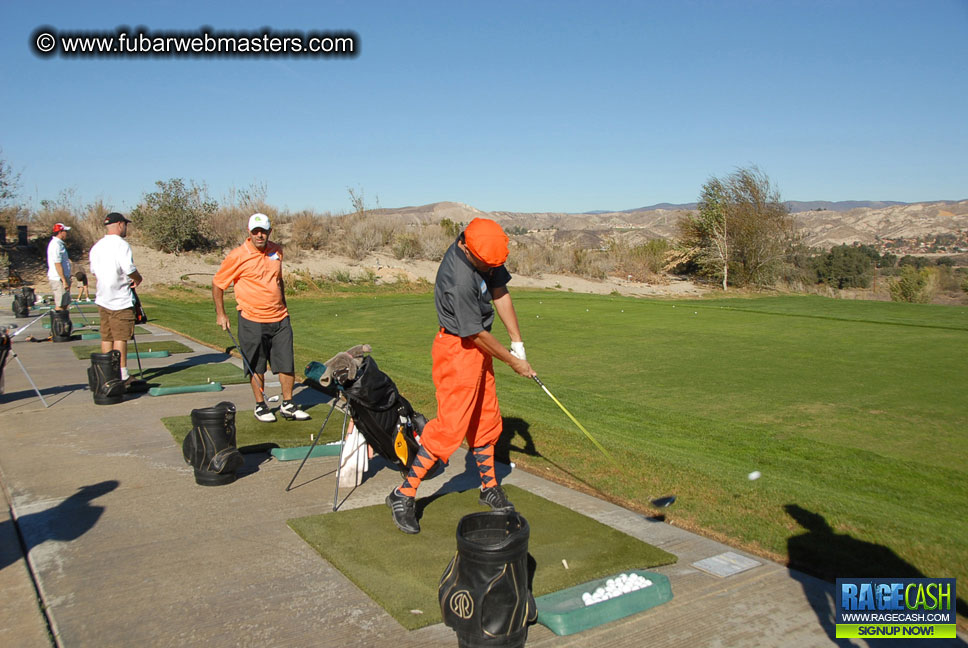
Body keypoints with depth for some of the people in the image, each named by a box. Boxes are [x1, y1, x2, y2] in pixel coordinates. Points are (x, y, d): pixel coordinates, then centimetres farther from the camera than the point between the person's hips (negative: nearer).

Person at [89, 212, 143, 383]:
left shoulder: (96, 246, 11)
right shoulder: (121, 245, -13)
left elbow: (94, 271, 17)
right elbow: (130, 270, -21)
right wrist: (138, 279, 0)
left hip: (102, 299, 7)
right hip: (120, 300, -7)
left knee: (106, 337, 11)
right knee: (120, 337, -4)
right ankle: (122, 374, -2)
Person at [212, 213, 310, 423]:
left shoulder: (277, 251, 7)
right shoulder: (238, 256, -8)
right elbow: (217, 284, 0)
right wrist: (220, 313, -1)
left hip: (279, 319, 4)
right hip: (252, 320, -4)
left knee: (287, 364, 4)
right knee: (256, 367, 6)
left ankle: (288, 405, 17)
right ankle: (260, 405, 21)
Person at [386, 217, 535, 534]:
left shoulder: (486, 255, -5)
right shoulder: (459, 279, -30)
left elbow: (500, 293, 5)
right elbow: (476, 333, -22)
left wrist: (517, 342, 3)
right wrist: (513, 361, -9)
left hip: (478, 349, 9)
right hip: (458, 350, -9)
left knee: (486, 420, 16)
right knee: (451, 425, -9)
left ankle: (489, 488, 32)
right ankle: (404, 495, 2)